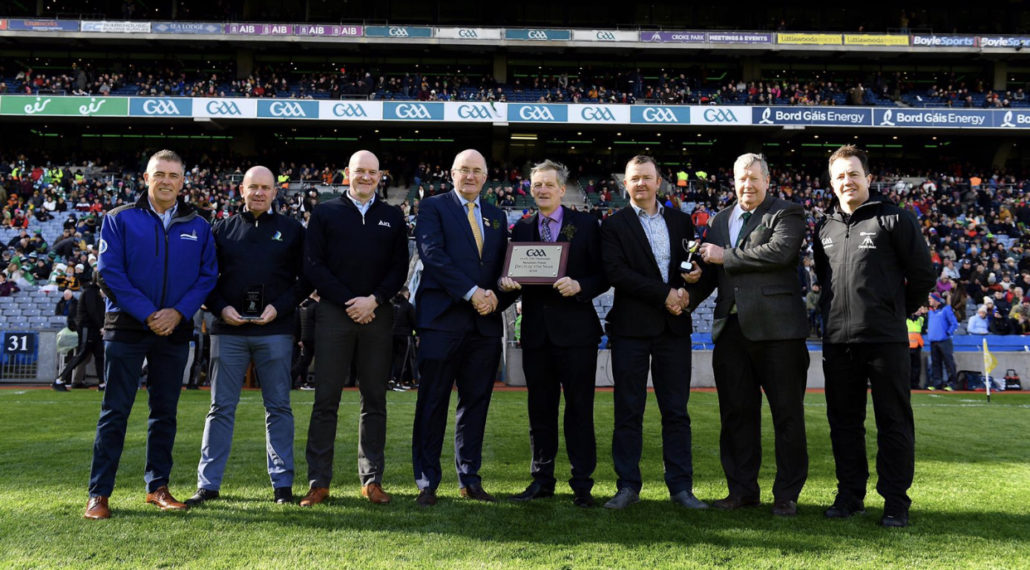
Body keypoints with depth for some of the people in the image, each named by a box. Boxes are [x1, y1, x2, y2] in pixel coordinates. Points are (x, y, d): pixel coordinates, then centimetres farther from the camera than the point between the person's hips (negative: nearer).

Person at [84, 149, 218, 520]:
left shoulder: (198, 226, 8)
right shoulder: (120, 219, 2)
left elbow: (208, 275, 4)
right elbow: (109, 271, -6)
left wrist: (179, 312, -11)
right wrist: (147, 314, -14)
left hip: (175, 331, 3)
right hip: (126, 329, -2)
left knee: (165, 411, 9)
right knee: (115, 411, 1)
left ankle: (157, 486, 21)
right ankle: (98, 493, 8)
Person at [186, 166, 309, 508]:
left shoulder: (291, 230, 8)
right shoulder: (222, 230, 11)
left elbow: (305, 278, 6)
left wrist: (279, 307, -8)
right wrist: (221, 308, -6)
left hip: (275, 330, -1)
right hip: (228, 330, 1)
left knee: (278, 408, 4)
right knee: (221, 407, 5)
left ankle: (282, 483, 12)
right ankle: (208, 483, 12)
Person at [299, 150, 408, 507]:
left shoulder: (392, 217, 13)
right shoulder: (325, 213, 8)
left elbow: (400, 268, 7)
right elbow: (313, 266, 1)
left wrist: (373, 300, -8)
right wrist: (349, 302, -8)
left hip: (378, 315, 2)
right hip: (334, 314, -2)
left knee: (374, 400, 5)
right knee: (326, 401, -1)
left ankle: (372, 480, 13)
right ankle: (319, 482, 7)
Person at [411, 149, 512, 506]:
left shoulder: (497, 217, 19)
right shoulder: (433, 207, 4)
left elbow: (504, 266, 16)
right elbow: (432, 254, -10)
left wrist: (496, 297, -6)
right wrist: (471, 292, -17)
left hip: (485, 322, 5)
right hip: (442, 318, -5)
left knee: (476, 402, 9)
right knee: (433, 402, 0)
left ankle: (470, 479, 18)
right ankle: (427, 482, 8)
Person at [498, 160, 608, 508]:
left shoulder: (586, 225, 2)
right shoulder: (522, 228, 13)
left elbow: (603, 276, -1)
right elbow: (513, 273, 11)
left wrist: (579, 286, -19)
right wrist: (506, 281, -11)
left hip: (575, 329, -3)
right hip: (536, 331, 4)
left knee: (579, 408, 1)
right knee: (540, 409, 10)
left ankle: (582, 485, 10)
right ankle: (542, 480, 21)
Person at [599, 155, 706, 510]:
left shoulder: (680, 221, 15)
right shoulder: (614, 225, 3)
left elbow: (692, 266, 17)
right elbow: (616, 273, -10)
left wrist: (688, 286, -7)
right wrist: (664, 294, -14)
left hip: (674, 326, 3)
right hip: (631, 327, -3)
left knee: (676, 411, 5)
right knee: (628, 411, 2)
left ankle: (681, 486, 13)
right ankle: (628, 485, 12)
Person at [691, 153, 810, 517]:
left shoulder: (787, 213, 1)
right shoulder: (719, 220, 19)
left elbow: (779, 252, -18)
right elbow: (710, 272, 17)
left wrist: (725, 257, -11)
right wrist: (689, 298, -1)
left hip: (777, 327, -5)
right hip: (732, 329, 5)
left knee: (787, 414, 3)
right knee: (736, 413, 10)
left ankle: (787, 494, 14)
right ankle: (742, 489, 21)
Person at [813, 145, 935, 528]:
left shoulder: (894, 220, -1)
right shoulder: (825, 229, 13)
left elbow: (922, 274, 2)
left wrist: (899, 311, 8)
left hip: (886, 339, -5)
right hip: (837, 341, 5)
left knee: (894, 422, 2)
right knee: (844, 421, 11)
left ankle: (895, 501, 11)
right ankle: (850, 495, 22)